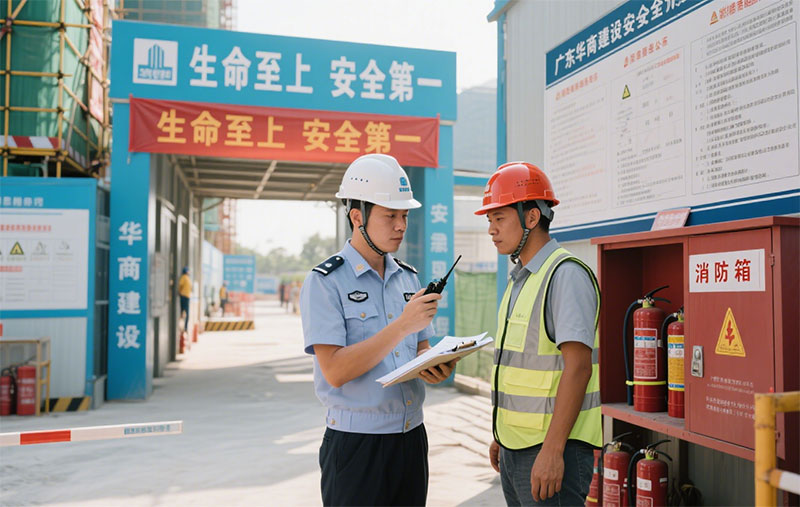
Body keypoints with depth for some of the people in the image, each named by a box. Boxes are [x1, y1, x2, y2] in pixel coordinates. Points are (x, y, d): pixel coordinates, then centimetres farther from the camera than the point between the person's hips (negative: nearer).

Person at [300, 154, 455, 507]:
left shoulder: (408, 277, 10)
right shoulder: (324, 282, -11)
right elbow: (335, 370, -19)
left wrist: (435, 368, -6)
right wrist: (403, 325, -22)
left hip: (412, 436, 6)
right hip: (356, 446, -6)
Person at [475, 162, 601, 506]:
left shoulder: (566, 275, -15)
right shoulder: (520, 278, 14)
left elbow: (578, 366, -21)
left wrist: (551, 450, -24)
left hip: (550, 450, -9)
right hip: (515, 448, 9)